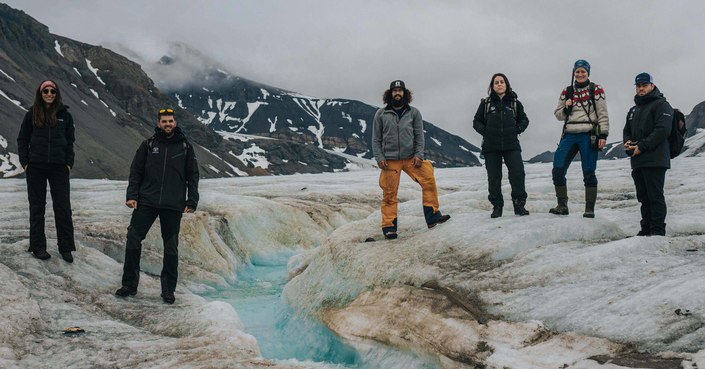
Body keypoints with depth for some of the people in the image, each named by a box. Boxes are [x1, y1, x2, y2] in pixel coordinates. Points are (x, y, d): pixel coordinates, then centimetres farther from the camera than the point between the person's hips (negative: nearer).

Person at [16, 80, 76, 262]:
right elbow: (22, 140, 9)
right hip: (36, 168, 0)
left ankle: (66, 247, 7)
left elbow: (70, 141, 10)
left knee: (63, 208, 0)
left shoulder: (65, 115, 4)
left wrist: (69, 163, 2)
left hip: (59, 168, 0)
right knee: (37, 208, 6)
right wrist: (25, 162, 0)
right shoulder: (32, 114, 3)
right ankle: (38, 247, 14)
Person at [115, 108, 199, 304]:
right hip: (146, 202, 1)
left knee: (171, 248, 4)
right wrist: (131, 195, -3)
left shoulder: (185, 147, 6)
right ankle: (129, 284, 10)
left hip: (173, 206, -1)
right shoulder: (148, 145, 7)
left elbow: (193, 176, 8)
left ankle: (168, 289, 14)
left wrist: (192, 202, 0)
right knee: (133, 239, -3)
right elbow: (136, 171, 8)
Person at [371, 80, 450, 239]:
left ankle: (432, 216, -2)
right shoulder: (381, 114, 5)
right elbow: (376, 139, 6)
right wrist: (379, 158, -4)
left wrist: (419, 155, -7)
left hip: (411, 158, 1)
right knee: (389, 193, -1)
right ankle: (389, 226, 9)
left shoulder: (413, 113, 7)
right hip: (390, 160, -1)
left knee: (429, 180, -13)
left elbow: (419, 136, 6)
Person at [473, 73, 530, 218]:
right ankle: (497, 206, 12)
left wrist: (517, 129, -1)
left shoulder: (515, 103, 11)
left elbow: (524, 119, 17)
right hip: (491, 146, 0)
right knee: (494, 177, 2)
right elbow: (476, 121, 12)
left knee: (517, 173, -11)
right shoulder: (486, 103, 9)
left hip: (511, 145, 0)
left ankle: (519, 204, -1)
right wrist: (485, 131, -4)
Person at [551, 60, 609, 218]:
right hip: (569, 135, 4)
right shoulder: (567, 91, 15)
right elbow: (558, 114, 18)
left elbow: (603, 114, 1)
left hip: (588, 135, -3)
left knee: (589, 172, -2)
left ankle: (590, 208, 6)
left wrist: (603, 135, -8)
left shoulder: (596, 90, 4)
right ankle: (562, 206, 5)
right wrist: (566, 109, -4)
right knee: (557, 170, -6)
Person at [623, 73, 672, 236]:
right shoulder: (634, 110, 23)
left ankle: (658, 230, -6)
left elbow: (663, 130, -15)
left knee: (655, 196, -8)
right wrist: (627, 142, 4)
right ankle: (646, 229, 15)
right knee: (643, 197, 10)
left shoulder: (661, 105, -2)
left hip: (655, 161, -8)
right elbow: (627, 130, 28)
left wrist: (642, 146, -16)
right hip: (637, 161, 8)